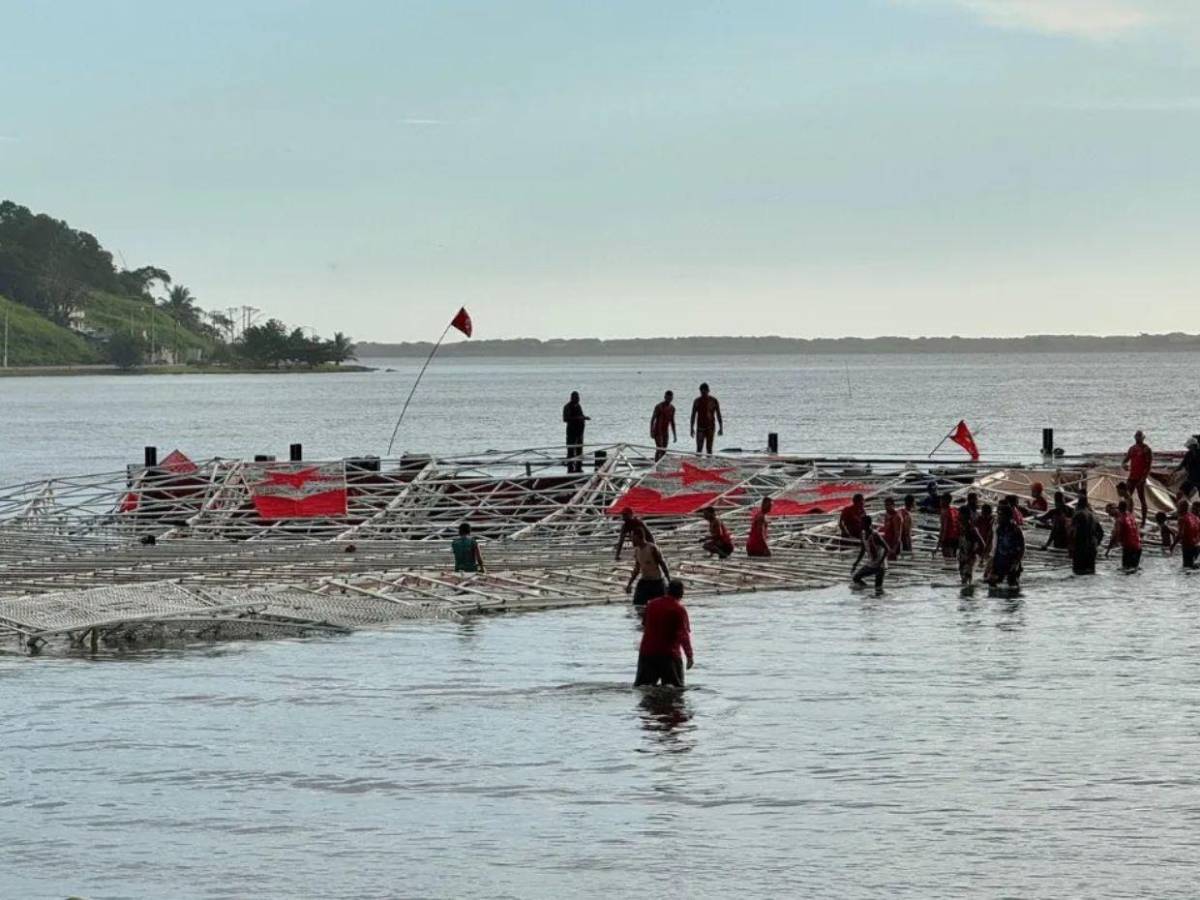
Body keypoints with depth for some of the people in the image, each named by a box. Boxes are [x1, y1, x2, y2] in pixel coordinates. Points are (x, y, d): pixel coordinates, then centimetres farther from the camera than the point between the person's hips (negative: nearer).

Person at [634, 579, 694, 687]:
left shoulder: (651, 604, 6)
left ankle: (645, 685, -24)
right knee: (676, 685, 4)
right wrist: (690, 656, -12)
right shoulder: (679, 609, -9)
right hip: (670, 654, -3)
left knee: (641, 685, 8)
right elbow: (684, 635, -15)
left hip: (647, 651, 3)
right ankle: (670, 686, -27)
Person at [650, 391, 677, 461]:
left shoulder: (672, 408, 8)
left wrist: (674, 434, 16)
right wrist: (651, 432, -19)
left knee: (664, 451, 3)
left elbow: (672, 421, 17)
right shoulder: (659, 407, -11)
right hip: (658, 431, -6)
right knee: (659, 449, -17)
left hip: (665, 432, 6)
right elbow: (652, 419, -11)